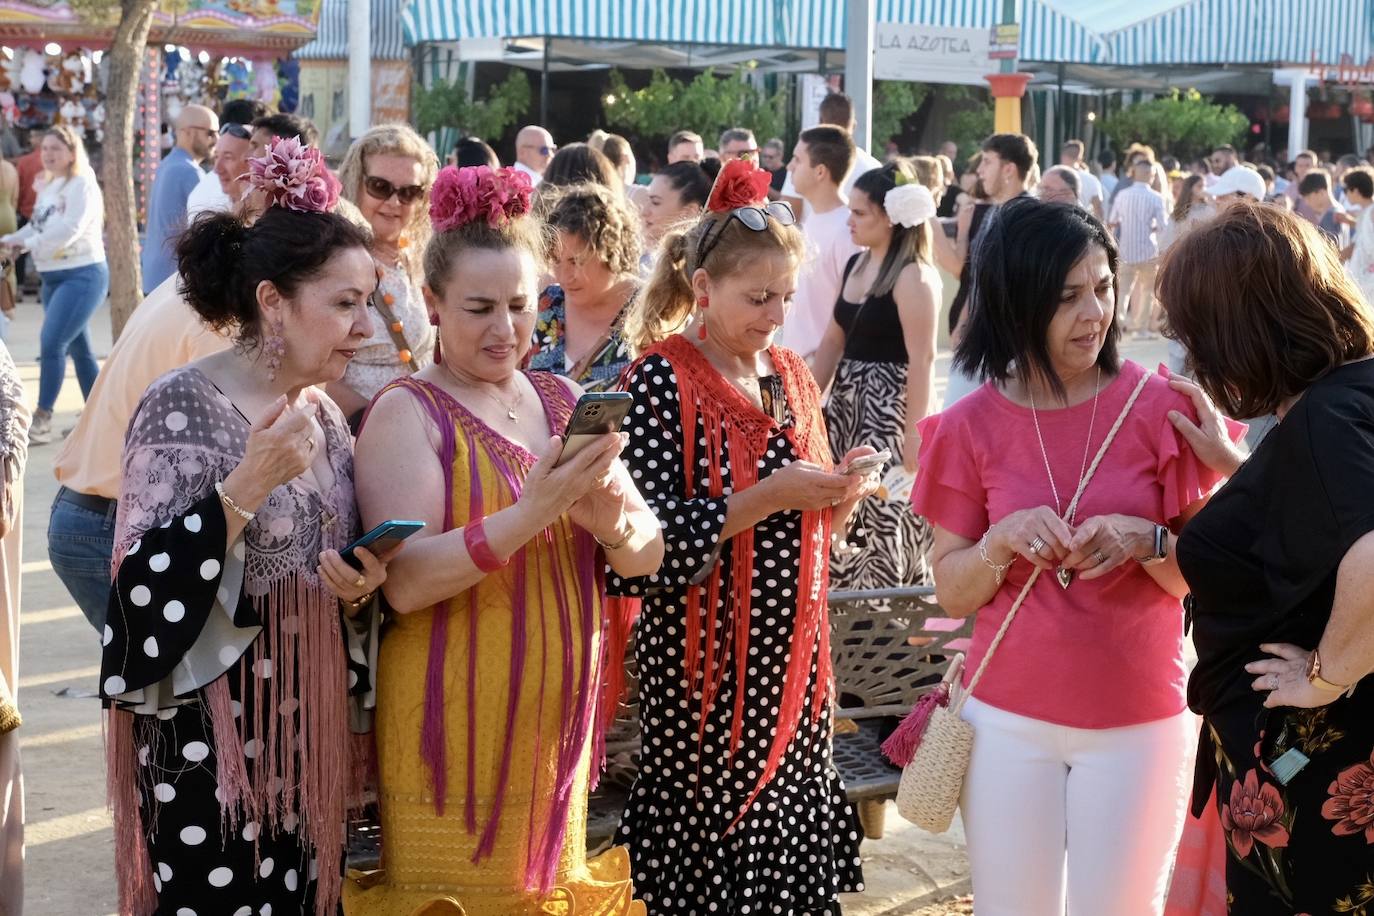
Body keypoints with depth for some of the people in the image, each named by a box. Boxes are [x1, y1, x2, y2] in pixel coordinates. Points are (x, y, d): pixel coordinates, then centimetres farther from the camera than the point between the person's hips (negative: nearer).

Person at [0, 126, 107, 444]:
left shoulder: (83, 184, -11)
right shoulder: (47, 187, 15)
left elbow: (70, 229, -23)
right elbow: (37, 227, 12)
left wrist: (27, 244, -26)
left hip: (83, 275, -9)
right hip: (53, 277, 9)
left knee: (51, 342, -16)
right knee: (78, 348, 13)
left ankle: (42, 420, -12)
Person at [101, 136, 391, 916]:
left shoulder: (324, 414, 8)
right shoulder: (181, 407, -13)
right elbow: (145, 589, -20)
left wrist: (359, 590, -4)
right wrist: (248, 483, -27)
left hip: (307, 730, 7)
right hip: (209, 740, -7)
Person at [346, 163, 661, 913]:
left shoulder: (566, 402, 7)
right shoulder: (408, 414, -9)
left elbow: (649, 555, 5)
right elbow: (405, 583, -20)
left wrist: (613, 521, -17)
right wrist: (533, 512, -29)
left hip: (556, 726, 5)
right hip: (454, 735, -5)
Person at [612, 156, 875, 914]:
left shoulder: (790, 375, 10)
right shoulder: (662, 381, -11)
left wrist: (835, 499, -4)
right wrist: (766, 497, -21)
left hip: (791, 651, 6)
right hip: (703, 658, -6)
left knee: (796, 850, 9)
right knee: (702, 853, 2)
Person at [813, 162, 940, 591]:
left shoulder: (914, 276, -13)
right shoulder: (855, 265, 11)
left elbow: (922, 359, -18)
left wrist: (914, 433, -21)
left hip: (890, 405, -8)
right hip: (847, 401, 8)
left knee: (887, 510, -4)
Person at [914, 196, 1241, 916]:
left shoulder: (1159, 406, -7)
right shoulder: (973, 426, -3)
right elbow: (952, 592, 1)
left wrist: (1146, 543, -21)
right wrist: (1002, 542, -18)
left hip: (1139, 724, -1)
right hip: (1008, 720, 1)